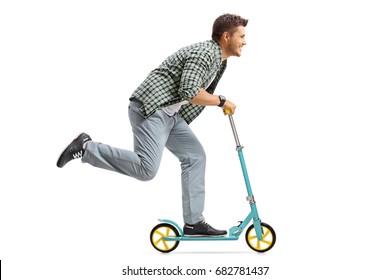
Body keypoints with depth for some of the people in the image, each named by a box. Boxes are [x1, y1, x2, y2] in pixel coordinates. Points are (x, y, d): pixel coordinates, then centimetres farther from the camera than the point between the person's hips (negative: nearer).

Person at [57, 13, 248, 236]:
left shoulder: (220, 60, 18)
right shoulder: (205, 53, -14)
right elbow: (189, 92, -24)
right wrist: (222, 102, -13)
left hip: (169, 114, 11)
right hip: (151, 108, -11)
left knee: (195, 156, 6)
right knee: (146, 169, -20)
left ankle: (194, 222, 7)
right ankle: (86, 148, -9)